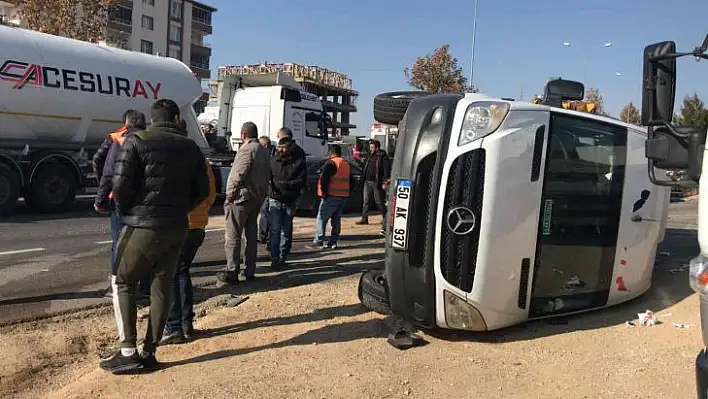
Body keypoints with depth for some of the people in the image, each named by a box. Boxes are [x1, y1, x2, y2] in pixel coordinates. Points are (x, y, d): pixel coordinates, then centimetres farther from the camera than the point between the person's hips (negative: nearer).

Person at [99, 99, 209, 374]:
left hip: (143, 225, -4)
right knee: (161, 286, 11)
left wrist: (125, 212, 3)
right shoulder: (191, 147, 7)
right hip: (177, 228, 4)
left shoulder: (138, 141, -7)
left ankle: (128, 352, 5)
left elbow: (121, 184, -13)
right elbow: (202, 190, 6)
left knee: (123, 282, 9)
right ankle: (149, 352, 16)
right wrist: (178, 209, 13)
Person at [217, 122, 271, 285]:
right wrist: (262, 195, 14)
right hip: (257, 198, 9)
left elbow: (238, 176, -19)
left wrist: (229, 196, -11)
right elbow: (267, 176, 14)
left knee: (232, 236, -3)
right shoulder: (264, 151, 13)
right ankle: (250, 271, 19)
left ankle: (232, 273, -2)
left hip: (242, 197, -9)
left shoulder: (247, 149, -14)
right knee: (251, 235, 13)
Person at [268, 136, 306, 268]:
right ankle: (274, 259, -6)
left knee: (286, 231, 10)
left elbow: (301, 181, -8)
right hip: (275, 200, 0)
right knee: (275, 230, -9)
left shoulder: (299, 162, -2)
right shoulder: (273, 160, 4)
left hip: (290, 201, 0)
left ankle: (282, 258, 21)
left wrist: (284, 183, -17)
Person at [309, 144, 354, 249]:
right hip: (343, 196, 8)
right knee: (336, 220, 12)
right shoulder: (346, 164, 16)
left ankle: (318, 241, -7)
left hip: (332, 196, -8)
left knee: (321, 218, -4)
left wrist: (324, 192, -11)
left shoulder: (330, 163, -11)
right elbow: (351, 181, 21)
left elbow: (324, 179, -20)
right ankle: (333, 242, 13)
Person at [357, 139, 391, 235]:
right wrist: (364, 179, 15)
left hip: (377, 183, -7)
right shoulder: (370, 156, 14)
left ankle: (385, 219, 13)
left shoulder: (383, 157, -10)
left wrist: (385, 182, -21)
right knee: (366, 201, 8)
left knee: (379, 202, 0)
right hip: (367, 182, 7)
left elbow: (387, 170, -15)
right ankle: (364, 218, 14)